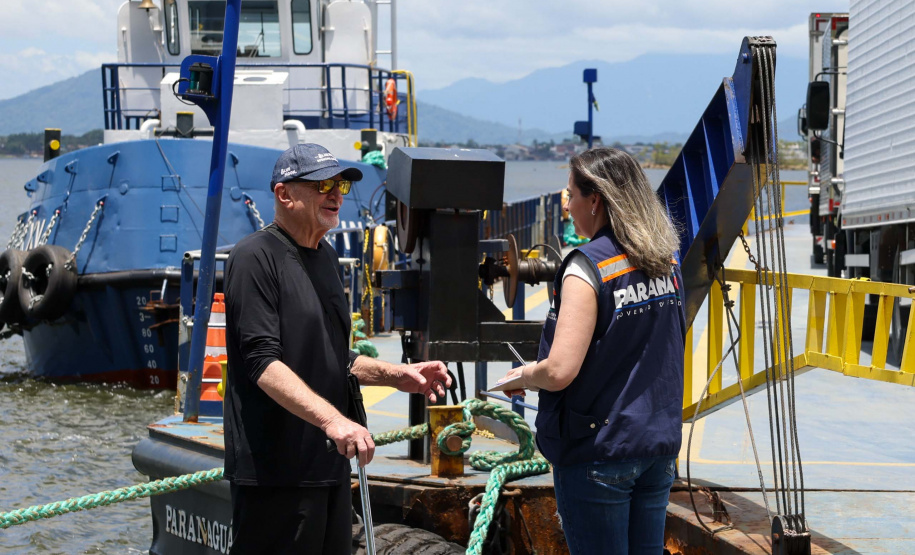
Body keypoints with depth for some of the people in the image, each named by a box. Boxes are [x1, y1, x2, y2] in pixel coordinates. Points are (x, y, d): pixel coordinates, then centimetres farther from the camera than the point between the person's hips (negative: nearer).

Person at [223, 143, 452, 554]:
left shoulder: (325, 257, 17)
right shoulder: (256, 258, -11)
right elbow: (263, 363, -21)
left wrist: (396, 375, 12)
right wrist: (332, 419, -30)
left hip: (330, 466, 9)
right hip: (275, 471, -9)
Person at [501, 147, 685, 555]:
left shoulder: (587, 269, -16)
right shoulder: (666, 264, 6)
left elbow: (559, 372, -22)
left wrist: (523, 375, -3)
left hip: (599, 453, -7)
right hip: (659, 445, 7)